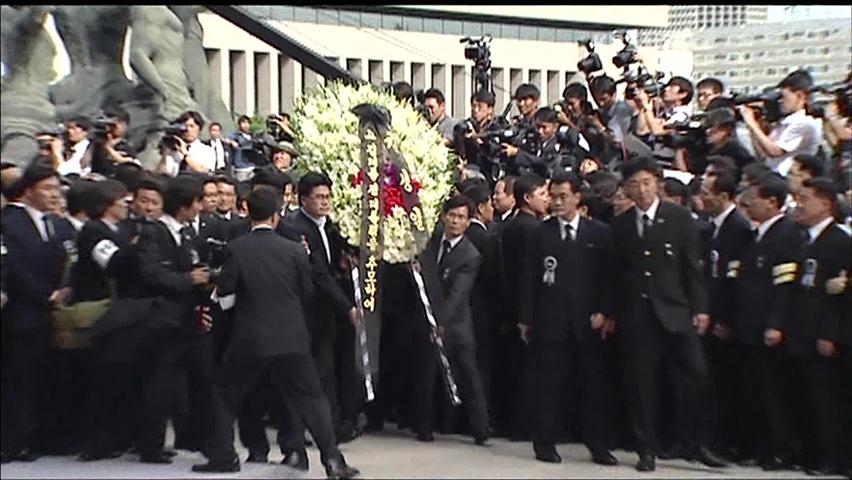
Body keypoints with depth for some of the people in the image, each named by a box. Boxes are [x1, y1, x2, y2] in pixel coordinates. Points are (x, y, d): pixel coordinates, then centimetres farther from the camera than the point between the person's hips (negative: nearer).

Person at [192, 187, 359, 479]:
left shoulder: (236, 249, -5)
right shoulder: (294, 250, -1)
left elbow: (225, 299, -3)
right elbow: (307, 294, 8)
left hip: (250, 339, -1)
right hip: (291, 338, 1)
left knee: (224, 394, 19)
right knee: (312, 399, 7)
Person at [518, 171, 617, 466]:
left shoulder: (599, 233, 6)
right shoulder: (541, 234, 6)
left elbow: (608, 276, 4)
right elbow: (529, 278, 4)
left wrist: (605, 312, -6)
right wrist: (525, 319, 0)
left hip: (588, 322, 1)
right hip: (550, 321, 0)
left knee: (593, 384, 4)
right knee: (549, 385, 3)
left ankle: (597, 445, 13)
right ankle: (545, 443, 12)